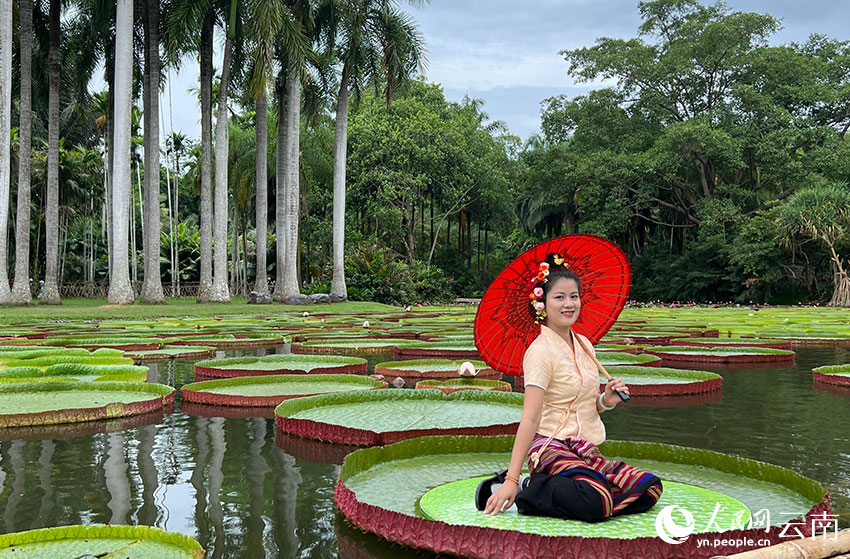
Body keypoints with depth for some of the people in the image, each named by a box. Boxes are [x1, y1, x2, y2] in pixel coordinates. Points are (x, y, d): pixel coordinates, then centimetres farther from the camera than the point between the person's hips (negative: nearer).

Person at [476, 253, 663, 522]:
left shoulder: (584, 345, 12)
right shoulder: (541, 351, -12)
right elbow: (530, 418, -20)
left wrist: (605, 401, -1)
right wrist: (511, 480, -26)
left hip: (585, 451, 9)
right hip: (551, 448, -9)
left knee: (650, 488, -6)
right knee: (597, 502, -33)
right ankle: (526, 490, -8)